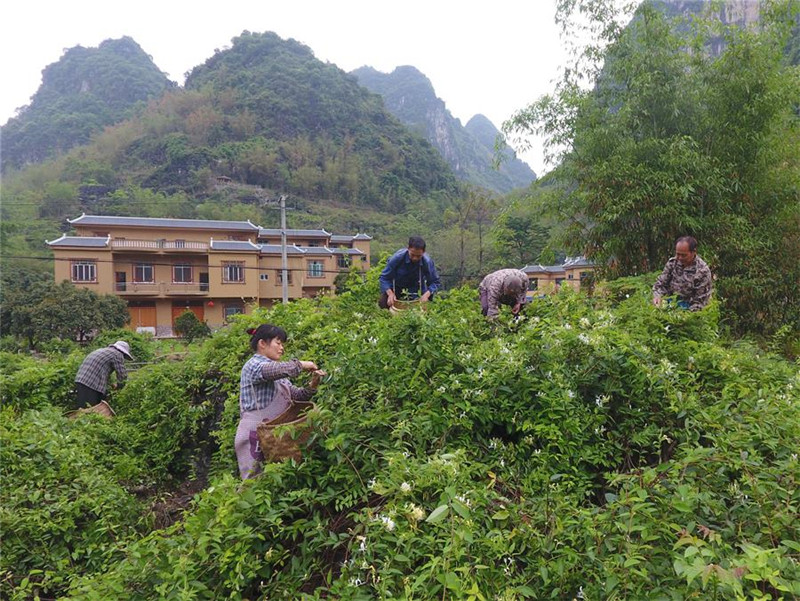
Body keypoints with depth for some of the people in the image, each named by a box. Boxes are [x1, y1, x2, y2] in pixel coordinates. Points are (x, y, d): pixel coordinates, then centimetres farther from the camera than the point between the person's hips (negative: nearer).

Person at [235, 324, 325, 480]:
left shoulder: (278, 375, 19)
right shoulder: (253, 365, -9)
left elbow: (297, 395, 12)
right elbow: (279, 369, -31)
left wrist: (313, 384, -5)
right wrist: (301, 364, -17)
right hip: (254, 436, -8)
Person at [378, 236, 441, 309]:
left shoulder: (427, 262, -25)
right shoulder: (398, 257, -29)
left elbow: (435, 282, -15)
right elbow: (384, 277, -21)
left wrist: (427, 294, -35)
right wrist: (390, 293, -37)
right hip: (396, 288, -1)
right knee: (383, 304, -16)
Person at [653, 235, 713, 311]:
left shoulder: (703, 271, -11)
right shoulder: (672, 263, 2)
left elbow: (700, 301, -10)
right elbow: (660, 284, 6)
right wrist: (657, 296, -14)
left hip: (689, 310, -4)